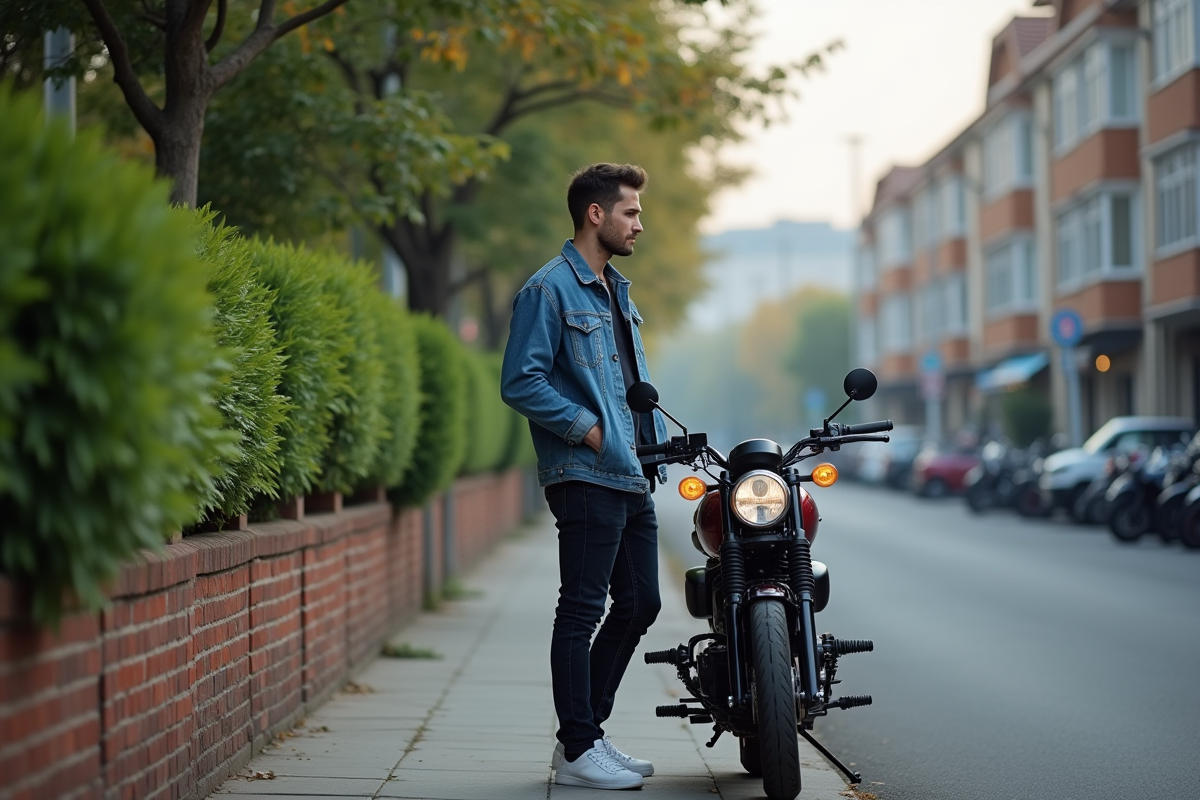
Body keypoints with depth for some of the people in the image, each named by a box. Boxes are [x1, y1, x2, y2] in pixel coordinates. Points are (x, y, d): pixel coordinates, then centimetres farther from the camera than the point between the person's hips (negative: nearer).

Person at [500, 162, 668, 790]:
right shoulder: (549, 289, -9)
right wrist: (588, 429, -16)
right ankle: (578, 752, 1)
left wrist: (655, 440, 14)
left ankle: (588, 734, 22)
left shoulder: (617, 290, 20)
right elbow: (521, 382, -16)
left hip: (632, 478, 10)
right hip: (586, 476, -9)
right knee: (582, 610, -5)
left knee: (640, 603, 12)